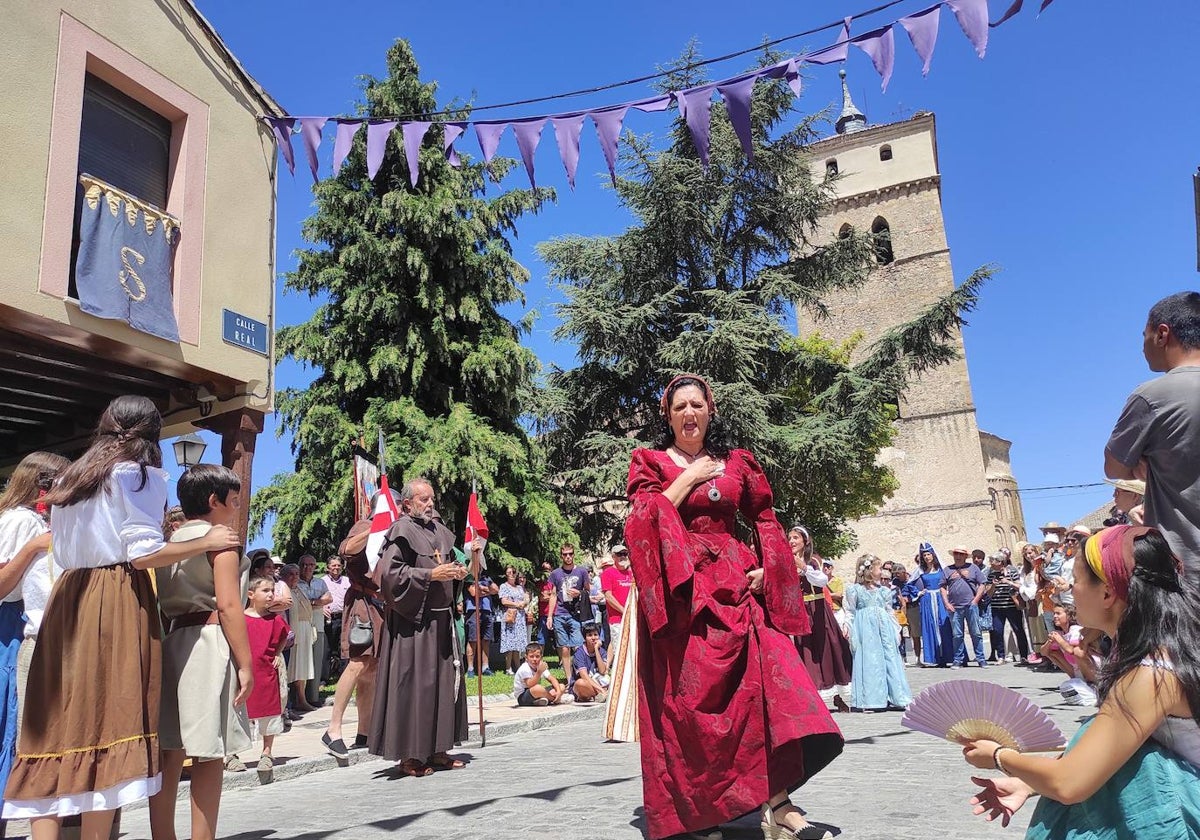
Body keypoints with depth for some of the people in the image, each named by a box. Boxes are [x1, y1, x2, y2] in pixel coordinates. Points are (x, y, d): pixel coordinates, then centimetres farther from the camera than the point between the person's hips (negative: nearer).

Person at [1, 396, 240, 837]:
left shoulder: (69, 477, 20)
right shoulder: (140, 474, -2)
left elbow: (66, 549, 21)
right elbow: (144, 553, -11)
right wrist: (208, 541, 0)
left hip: (67, 600, 7)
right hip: (116, 602, -6)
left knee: (58, 724, 6)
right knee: (108, 724, -2)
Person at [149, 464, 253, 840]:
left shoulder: (170, 540, 15)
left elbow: (163, 600, 13)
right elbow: (227, 605, -15)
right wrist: (245, 663, -13)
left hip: (172, 644, 8)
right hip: (210, 642, -8)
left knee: (170, 749, 11)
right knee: (210, 753, -2)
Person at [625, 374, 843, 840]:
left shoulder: (737, 462, 14)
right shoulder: (649, 462, 7)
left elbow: (766, 521, 16)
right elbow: (644, 520, -8)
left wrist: (765, 570, 1)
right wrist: (690, 476, -7)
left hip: (736, 587, 3)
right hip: (680, 593, -2)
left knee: (769, 680, -12)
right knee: (689, 697, -4)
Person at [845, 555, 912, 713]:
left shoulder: (883, 590, 14)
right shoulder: (854, 590, -1)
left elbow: (890, 611, 19)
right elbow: (851, 611, -1)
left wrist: (896, 630, 14)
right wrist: (852, 634, -6)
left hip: (884, 628, 5)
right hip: (865, 630, -5)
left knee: (890, 659, 3)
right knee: (868, 663, -5)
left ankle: (897, 698, 11)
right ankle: (869, 701, 1)